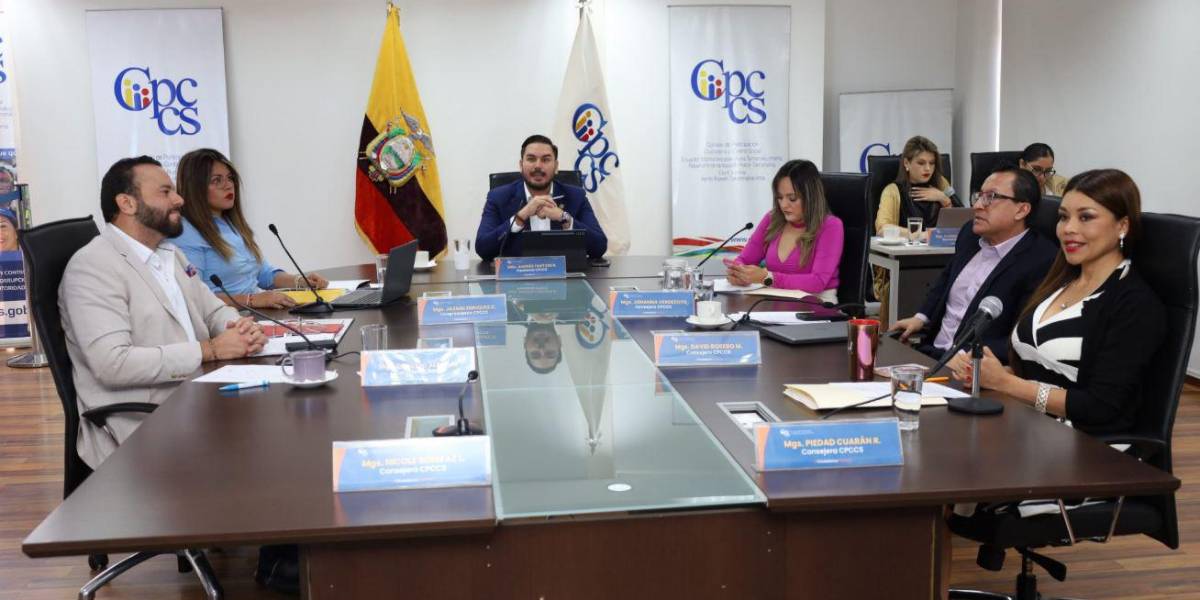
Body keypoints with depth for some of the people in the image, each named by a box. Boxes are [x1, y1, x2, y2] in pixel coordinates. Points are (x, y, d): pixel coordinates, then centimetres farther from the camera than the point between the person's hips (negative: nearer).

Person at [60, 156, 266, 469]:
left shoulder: (170, 254, 16)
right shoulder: (92, 266, -12)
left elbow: (214, 311, 22)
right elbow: (114, 364, -21)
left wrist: (242, 328, -2)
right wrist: (209, 349, -19)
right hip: (141, 429, -8)